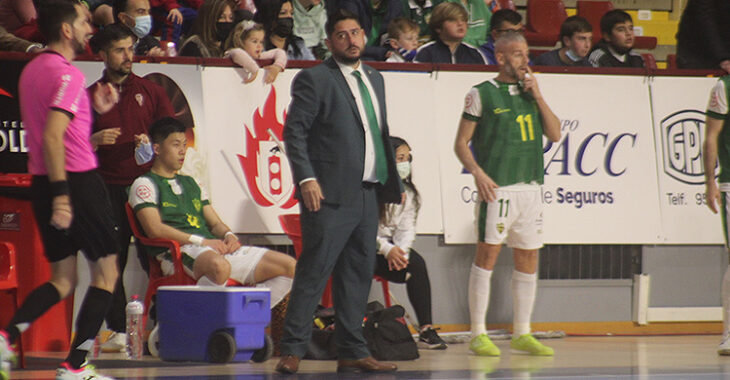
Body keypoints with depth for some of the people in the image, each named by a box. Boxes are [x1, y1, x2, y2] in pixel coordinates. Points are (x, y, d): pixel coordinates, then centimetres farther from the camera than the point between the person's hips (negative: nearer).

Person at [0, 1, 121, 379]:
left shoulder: (32, 69, 14)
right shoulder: (68, 74, -14)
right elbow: (52, 138, -23)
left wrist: (94, 108, 20)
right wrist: (61, 193, -26)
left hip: (43, 182, 8)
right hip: (77, 181, -8)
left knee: (62, 280, 15)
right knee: (105, 273, 4)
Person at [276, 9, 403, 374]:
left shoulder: (374, 79, 19)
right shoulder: (314, 79, -3)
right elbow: (294, 131, -8)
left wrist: (392, 180, 16)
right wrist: (306, 178, -18)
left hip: (367, 193, 7)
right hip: (330, 194, -7)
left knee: (358, 275, 8)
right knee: (314, 272, -9)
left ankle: (352, 352, 14)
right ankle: (291, 351, -6)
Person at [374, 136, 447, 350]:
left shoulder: (408, 193, 8)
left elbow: (406, 228, 2)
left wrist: (401, 251, -19)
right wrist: (386, 249, -24)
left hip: (392, 246, 5)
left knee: (416, 264, -23)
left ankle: (426, 330, -23)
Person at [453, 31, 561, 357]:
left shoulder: (530, 92, 16)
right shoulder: (482, 94, 0)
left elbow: (555, 134, 9)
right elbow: (461, 143, -1)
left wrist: (537, 96, 1)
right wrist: (478, 173, -16)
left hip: (531, 186, 6)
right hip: (497, 187, -6)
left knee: (528, 260, 8)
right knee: (487, 254, -8)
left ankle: (521, 334, 16)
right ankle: (478, 334, -3)